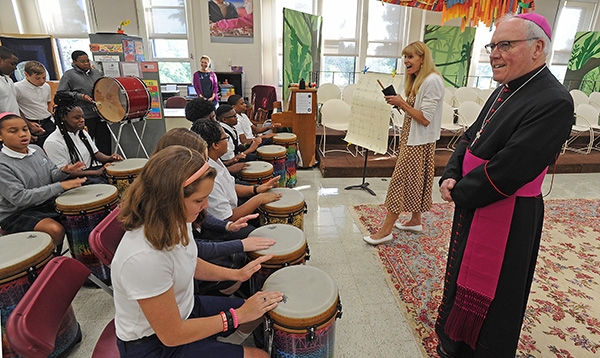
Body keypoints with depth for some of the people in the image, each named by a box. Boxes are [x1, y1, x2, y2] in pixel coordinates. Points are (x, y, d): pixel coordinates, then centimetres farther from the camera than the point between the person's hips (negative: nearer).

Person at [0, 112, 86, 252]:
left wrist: (63, 172, -14)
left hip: (47, 203, 7)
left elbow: (51, 174, 11)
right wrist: (60, 186, -30)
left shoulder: (37, 149, 1)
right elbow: (19, 198, -25)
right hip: (16, 214, -7)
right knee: (56, 229, -30)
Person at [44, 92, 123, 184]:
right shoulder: (53, 143, -13)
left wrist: (109, 158, -6)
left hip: (90, 170, 8)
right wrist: (96, 172, -21)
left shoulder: (82, 133, 12)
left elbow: (95, 153, 18)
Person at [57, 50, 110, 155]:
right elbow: (61, 93, -4)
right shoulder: (69, 75, 0)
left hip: (101, 114, 5)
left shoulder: (95, 72, 16)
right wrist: (80, 96, -15)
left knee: (104, 141, 8)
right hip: (84, 117, -5)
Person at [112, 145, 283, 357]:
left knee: (260, 311, 13)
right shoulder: (144, 258, -38)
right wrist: (237, 315, -18)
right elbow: (172, 335, -25)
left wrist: (235, 274, -3)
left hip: (185, 307, 7)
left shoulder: (173, 221, -14)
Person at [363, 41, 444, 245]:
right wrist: (399, 103, 0)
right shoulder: (418, 80, 13)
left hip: (419, 142, -10)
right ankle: (415, 220, 29)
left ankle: (386, 229, 0)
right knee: (414, 181, 15)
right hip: (410, 137, 10)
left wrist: (402, 103, -19)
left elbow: (425, 119, -21)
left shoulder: (432, 81, -17)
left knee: (400, 179, -8)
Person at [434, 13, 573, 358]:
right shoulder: (506, 90, 6)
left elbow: (507, 170, -27)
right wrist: (451, 176, -7)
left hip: (506, 220, -9)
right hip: (473, 207, 9)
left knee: (489, 295, 11)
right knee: (464, 275, 25)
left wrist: (459, 192, -15)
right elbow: (470, 138, 8)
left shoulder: (553, 102, -21)